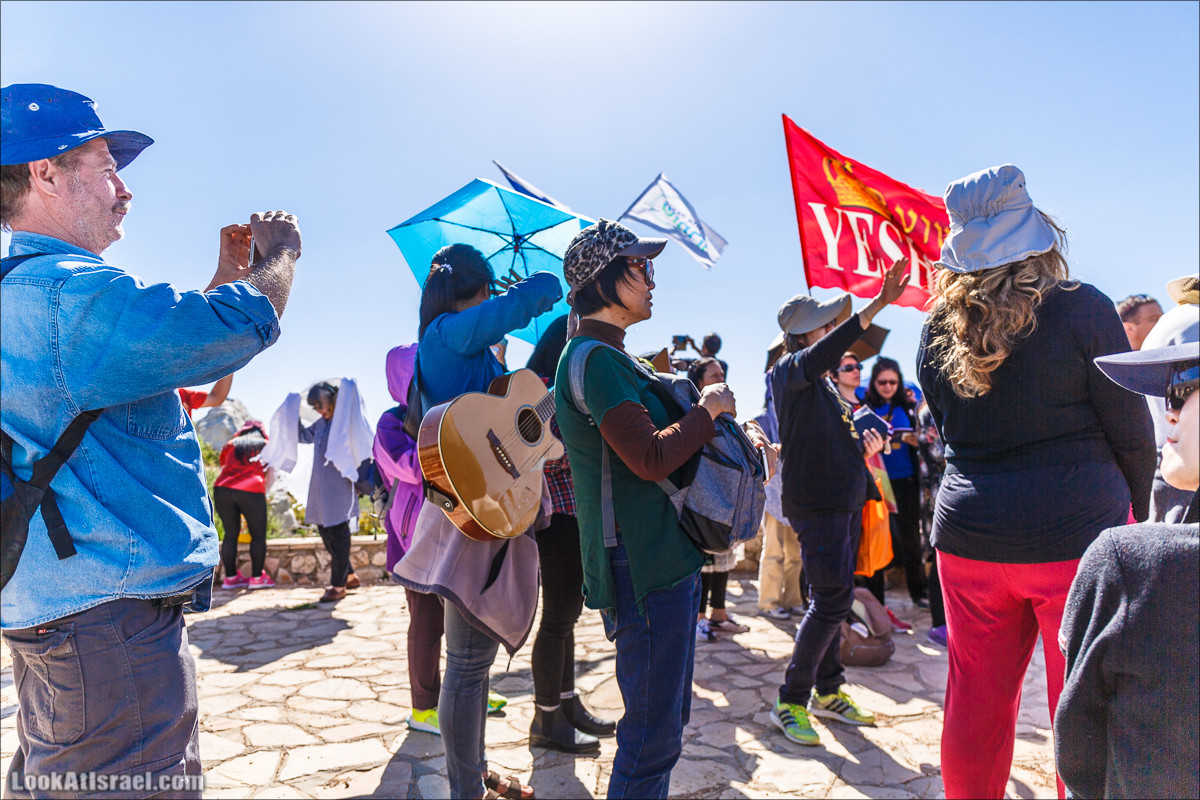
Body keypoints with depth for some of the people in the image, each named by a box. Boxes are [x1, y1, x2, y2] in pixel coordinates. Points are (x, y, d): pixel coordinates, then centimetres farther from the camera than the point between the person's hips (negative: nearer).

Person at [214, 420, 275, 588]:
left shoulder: (230, 445, 24)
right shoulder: (267, 446, 20)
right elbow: (270, 477, 21)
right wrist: (263, 494, 33)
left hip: (222, 488, 3)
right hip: (251, 491, -3)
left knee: (230, 534, 14)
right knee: (258, 535, 8)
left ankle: (230, 577, 19)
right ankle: (257, 577, 11)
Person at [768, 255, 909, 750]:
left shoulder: (826, 384, 17)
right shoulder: (790, 372, -9)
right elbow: (819, 357, -32)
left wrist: (863, 450, 3)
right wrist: (878, 304, -39)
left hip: (845, 500, 9)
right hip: (816, 503, -9)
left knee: (834, 599, 14)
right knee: (832, 599, -10)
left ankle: (828, 691, 27)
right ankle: (790, 700, 2)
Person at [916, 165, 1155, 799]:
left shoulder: (938, 329, 3)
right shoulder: (1080, 309, -8)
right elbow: (1131, 431, -2)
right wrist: (1136, 513, 12)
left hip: (967, 532, 4)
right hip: (1076, 532, -3)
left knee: (976, 705, 15)